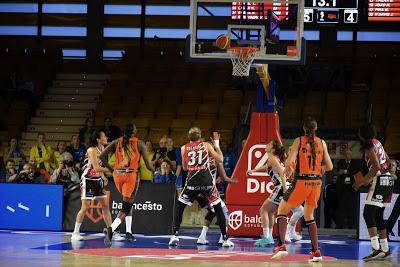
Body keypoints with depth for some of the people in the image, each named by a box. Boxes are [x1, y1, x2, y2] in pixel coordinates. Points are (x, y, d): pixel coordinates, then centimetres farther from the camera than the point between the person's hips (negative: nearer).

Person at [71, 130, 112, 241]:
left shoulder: (102, 148, 5)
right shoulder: (92, 150, -20)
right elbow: (96, 168, -29)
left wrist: (103, 177, 10)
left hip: (97, 179, 8)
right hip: (88, 180, -8)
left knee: (105, 205, 6)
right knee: (85, 207, -10)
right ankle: (75, 233, -2)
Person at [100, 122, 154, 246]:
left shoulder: (117, 142, 8)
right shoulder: (139, 143, 0)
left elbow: (102, 156, -1)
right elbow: (148, 165, -1)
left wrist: (111, 169, 12)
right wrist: (153, 169, 22)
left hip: (117, 174, 4)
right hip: (131, 175, -4)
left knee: (128, 202, 28)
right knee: (125, 208, -6)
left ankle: (129, 232, 24)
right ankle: (111, 229, -32)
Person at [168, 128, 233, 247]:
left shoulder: (184, 148, 11)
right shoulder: (206, 145, 7)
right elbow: (220, 159, 11)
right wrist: (216, 143, 21)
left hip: (192, 181, 0)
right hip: (207, 182, 0)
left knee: (179, 207, 16)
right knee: (218, 208, 13)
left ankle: (175, 235, 1)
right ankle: (225, 239, 9)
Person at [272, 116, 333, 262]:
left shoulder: (299, 141, -4)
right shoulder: (322, 143, 6)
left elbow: (289, 162, -12)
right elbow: (329, 166, 6)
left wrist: (287, 170, 9)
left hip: (302, 181, -4)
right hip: (316, 181, 4)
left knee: (282, 211, 10)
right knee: (309, 215, 20)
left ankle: (281, 245, -6)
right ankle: (316, 251, 13)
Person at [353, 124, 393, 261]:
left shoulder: (369, 146, -10)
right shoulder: (377, 143, 16)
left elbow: (376, 167, -19)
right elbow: (387, 161, 24)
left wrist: (362, 181, -14)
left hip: (380, 180, -9)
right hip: (388, 179, 9)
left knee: (368, 214, -11)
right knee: (378, 215, 15)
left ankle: (376, 249, -22)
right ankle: (385, 250, 17)